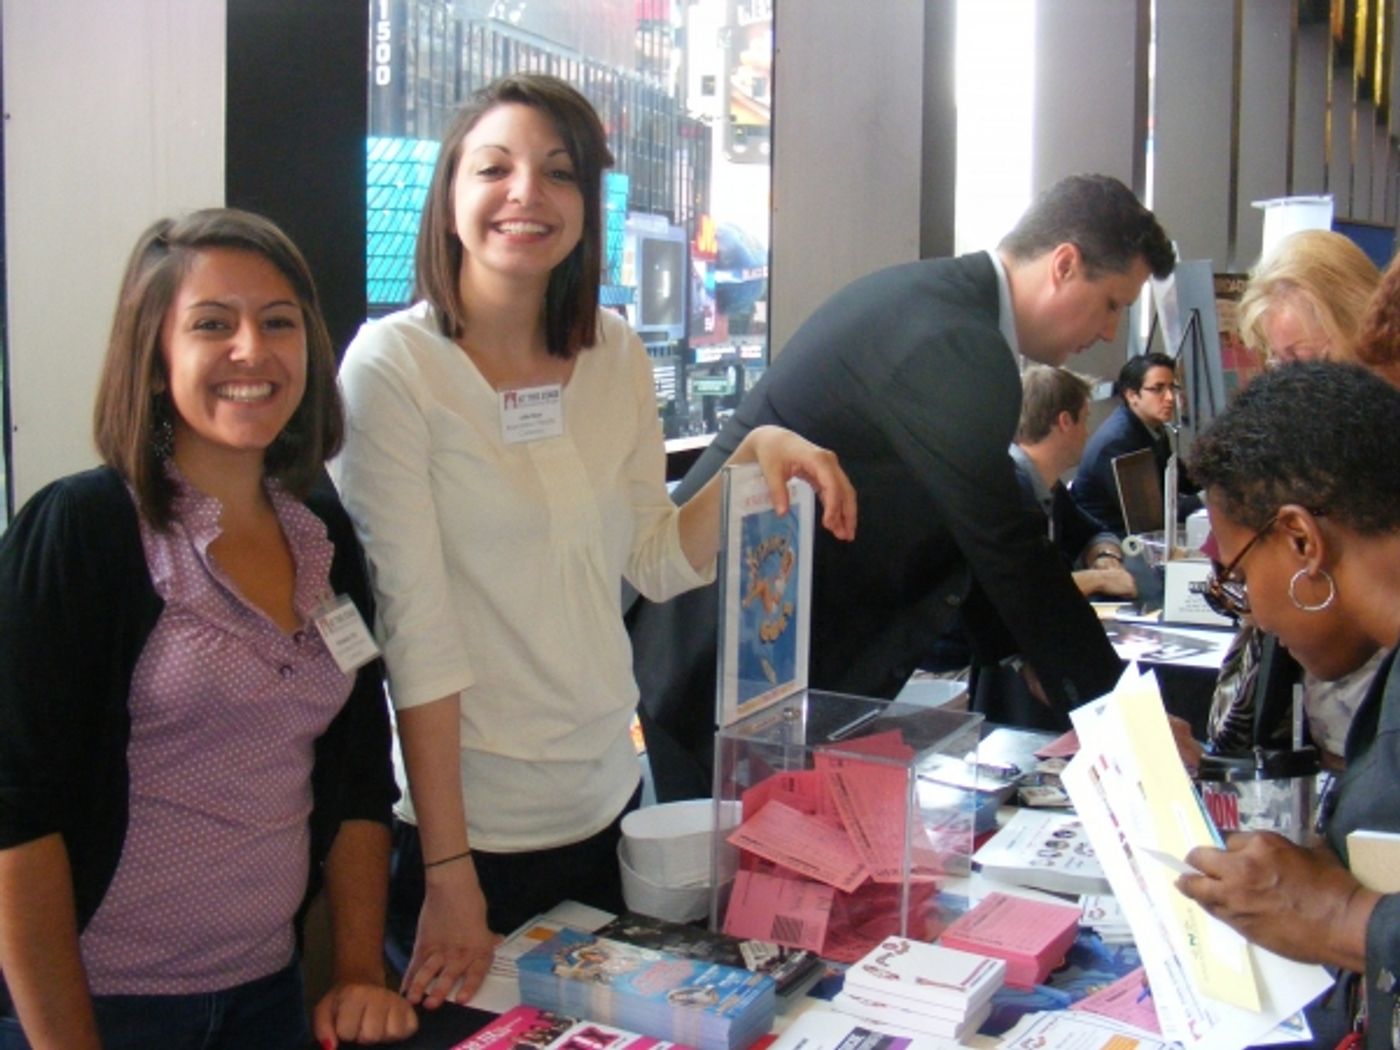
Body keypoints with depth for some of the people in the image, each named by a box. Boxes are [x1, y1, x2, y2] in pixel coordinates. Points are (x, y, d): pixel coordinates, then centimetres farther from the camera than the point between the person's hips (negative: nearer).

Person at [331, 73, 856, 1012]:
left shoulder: (616, 353, 1)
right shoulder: (393, 364, -15)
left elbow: (658, 563, 6)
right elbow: (415, 628, -18)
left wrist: (754, 458, -11)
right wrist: (448, 873, -18)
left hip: (608, 801, 6)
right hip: (464, 824, -5)